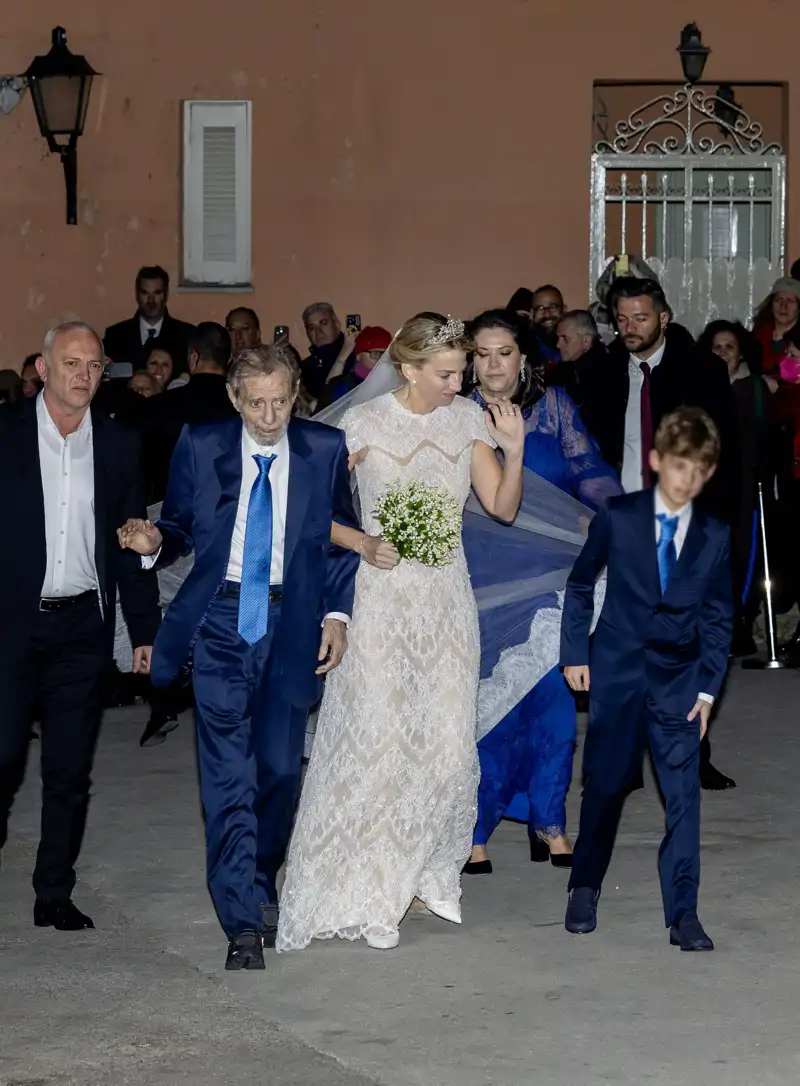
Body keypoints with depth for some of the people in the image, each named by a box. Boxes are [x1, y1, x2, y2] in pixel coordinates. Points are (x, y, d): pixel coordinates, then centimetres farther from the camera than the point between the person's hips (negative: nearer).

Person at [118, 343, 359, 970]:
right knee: (229, 775, -6)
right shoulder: (201, 446, 0)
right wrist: (154, 541, -15)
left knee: (280, 767, 7)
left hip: (293, 628, 1)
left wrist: (337, 614, -4)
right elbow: (181, 527, 8)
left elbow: (342, 538, 6)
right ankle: (243, 924, -5)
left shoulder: (325, 450, 0)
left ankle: (262, 887, 32)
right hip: (221, 624, -1)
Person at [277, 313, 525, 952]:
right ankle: (361, 894, 6)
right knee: (375, 740, -5)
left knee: (449, 744, 3)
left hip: (446, 599, 4)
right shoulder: (364, 423, -7)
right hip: (382, 595, -4)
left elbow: (503, 508, 2)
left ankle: (426, 873, 22)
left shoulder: (467, 419, 4)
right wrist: (363, 545, -17)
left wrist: (514, 449, -13)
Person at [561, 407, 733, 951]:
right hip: (616, 671, -1)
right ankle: (585, 890, 25)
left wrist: (708, 687, 1)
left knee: (684, 794, -5)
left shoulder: (715, 536, 0)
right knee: (605, 784, 8)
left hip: (678, 680, 1)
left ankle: (683, 913, -1)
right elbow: (580, 586, 6)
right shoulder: (617, 517, -4)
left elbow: (719, 617, 6)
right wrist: (576, 653, 2)